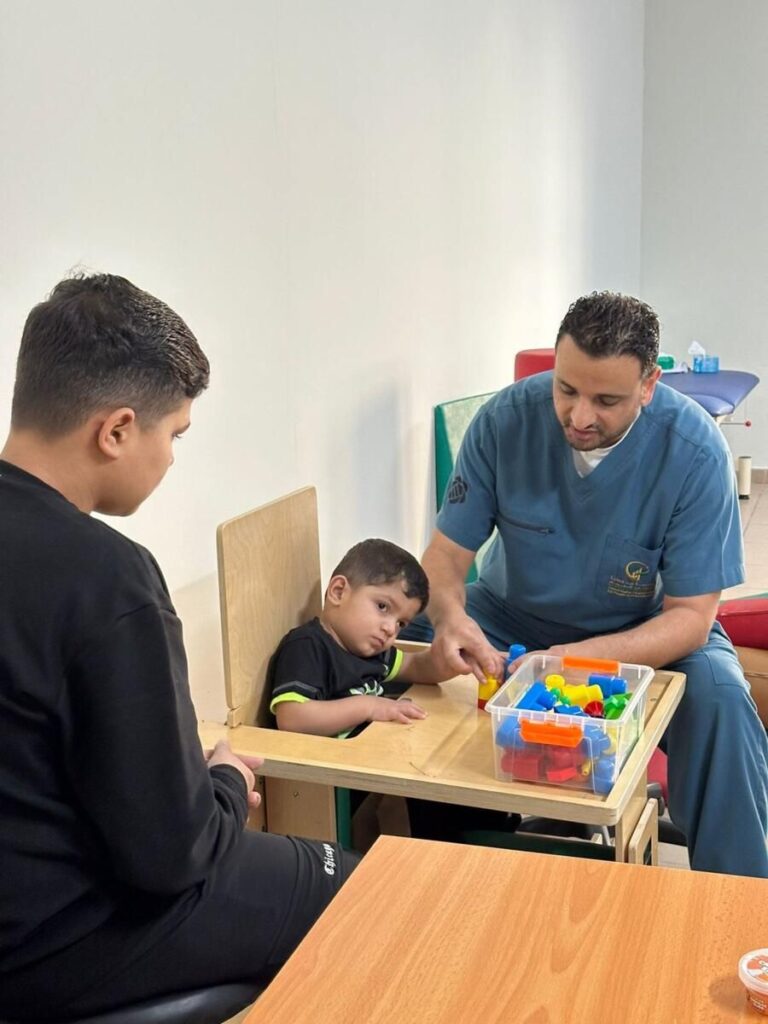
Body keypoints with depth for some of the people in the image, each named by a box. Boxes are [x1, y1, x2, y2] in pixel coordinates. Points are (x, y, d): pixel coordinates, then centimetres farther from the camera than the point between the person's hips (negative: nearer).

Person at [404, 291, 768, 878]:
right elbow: (448, 551, -12)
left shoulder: (694, 451, -23)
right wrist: (450, 615, -37)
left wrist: (581, 658, -39)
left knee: (720, 701, -31)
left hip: (645, 632, -1)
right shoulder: (506, 419, -19)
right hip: (513, 616, 2)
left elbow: (690, 616, -22)